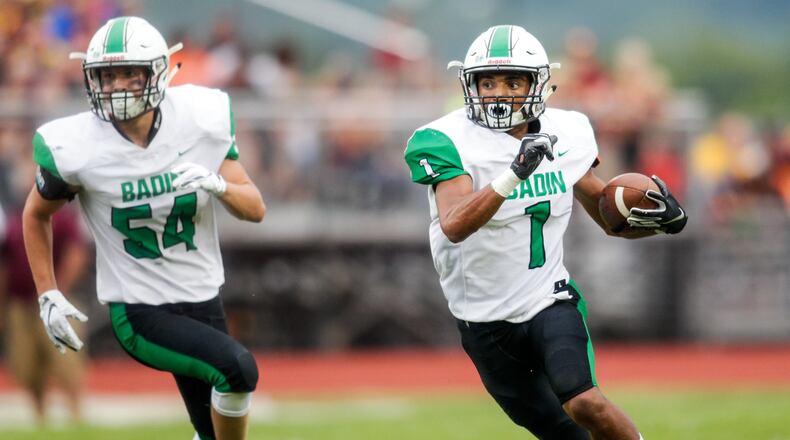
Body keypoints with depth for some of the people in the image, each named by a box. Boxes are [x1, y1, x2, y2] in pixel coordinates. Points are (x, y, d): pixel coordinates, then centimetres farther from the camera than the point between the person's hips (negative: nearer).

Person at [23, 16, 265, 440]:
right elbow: (36, 215, 4)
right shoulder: (75, 148, -16)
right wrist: (48, 296, -1)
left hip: (202, 299, 5)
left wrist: (217, 184, -24)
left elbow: (255, 208, -3)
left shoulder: (201, 119, -9)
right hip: (138, 311, -5)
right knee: (237, 368, -27)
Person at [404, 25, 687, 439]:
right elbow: (454, 226, -33)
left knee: (582, 401, -24)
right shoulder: (449, 142, -17)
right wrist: (513, 175, -46)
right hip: (486, 322, -1)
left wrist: (661, 220, -9)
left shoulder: (566, 136, -2)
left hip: (550, 301, 1)